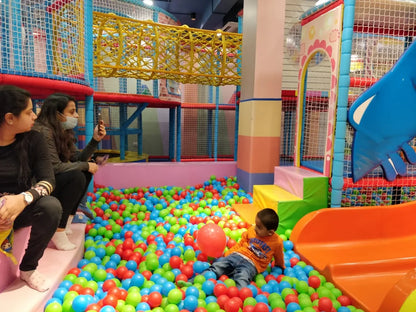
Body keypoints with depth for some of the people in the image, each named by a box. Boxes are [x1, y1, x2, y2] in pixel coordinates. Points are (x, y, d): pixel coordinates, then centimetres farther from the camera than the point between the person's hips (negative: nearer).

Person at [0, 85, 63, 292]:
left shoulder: (32, 140, -6)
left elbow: (48, 180, -14)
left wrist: (23, 199, -35)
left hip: (19, 207, 2)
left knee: (51, 207, -29)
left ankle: (28, 268, -6)